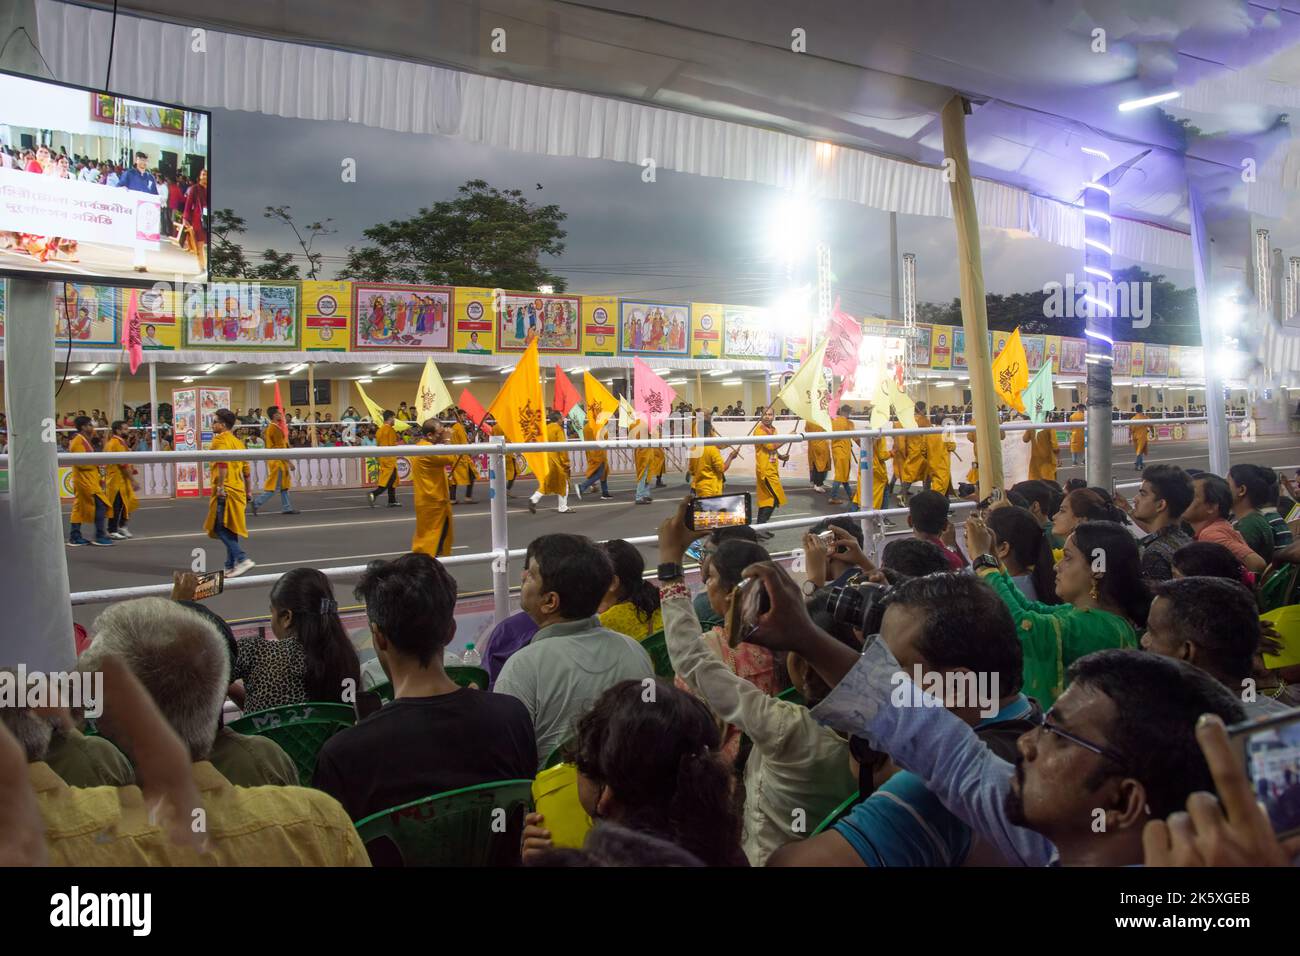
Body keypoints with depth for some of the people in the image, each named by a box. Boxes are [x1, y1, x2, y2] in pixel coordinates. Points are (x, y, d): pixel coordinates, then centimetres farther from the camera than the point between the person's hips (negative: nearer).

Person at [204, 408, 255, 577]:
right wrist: (247, 491, 25)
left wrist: (220, 486, -25)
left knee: (221, 528, -8)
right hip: (238, 490, 8)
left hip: (225, 491, -8)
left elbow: (222, 463, -23)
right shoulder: (238, 442, 18)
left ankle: (242, 559, -18)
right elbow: (246, 470, 20)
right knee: (230, 529, 12)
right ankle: (231, 566, 15)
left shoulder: (220, 440, -6)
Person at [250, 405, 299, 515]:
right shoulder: (275, 429, -18)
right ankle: (257, 503, -3)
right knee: (274, 486, -5)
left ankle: (286, 507, 14)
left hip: (277, 460, 10)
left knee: (284, 485, 12)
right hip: (278, 460, -10)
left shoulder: (269, 428, 12)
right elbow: (281, 447, -21)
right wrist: (289, 462, -20)